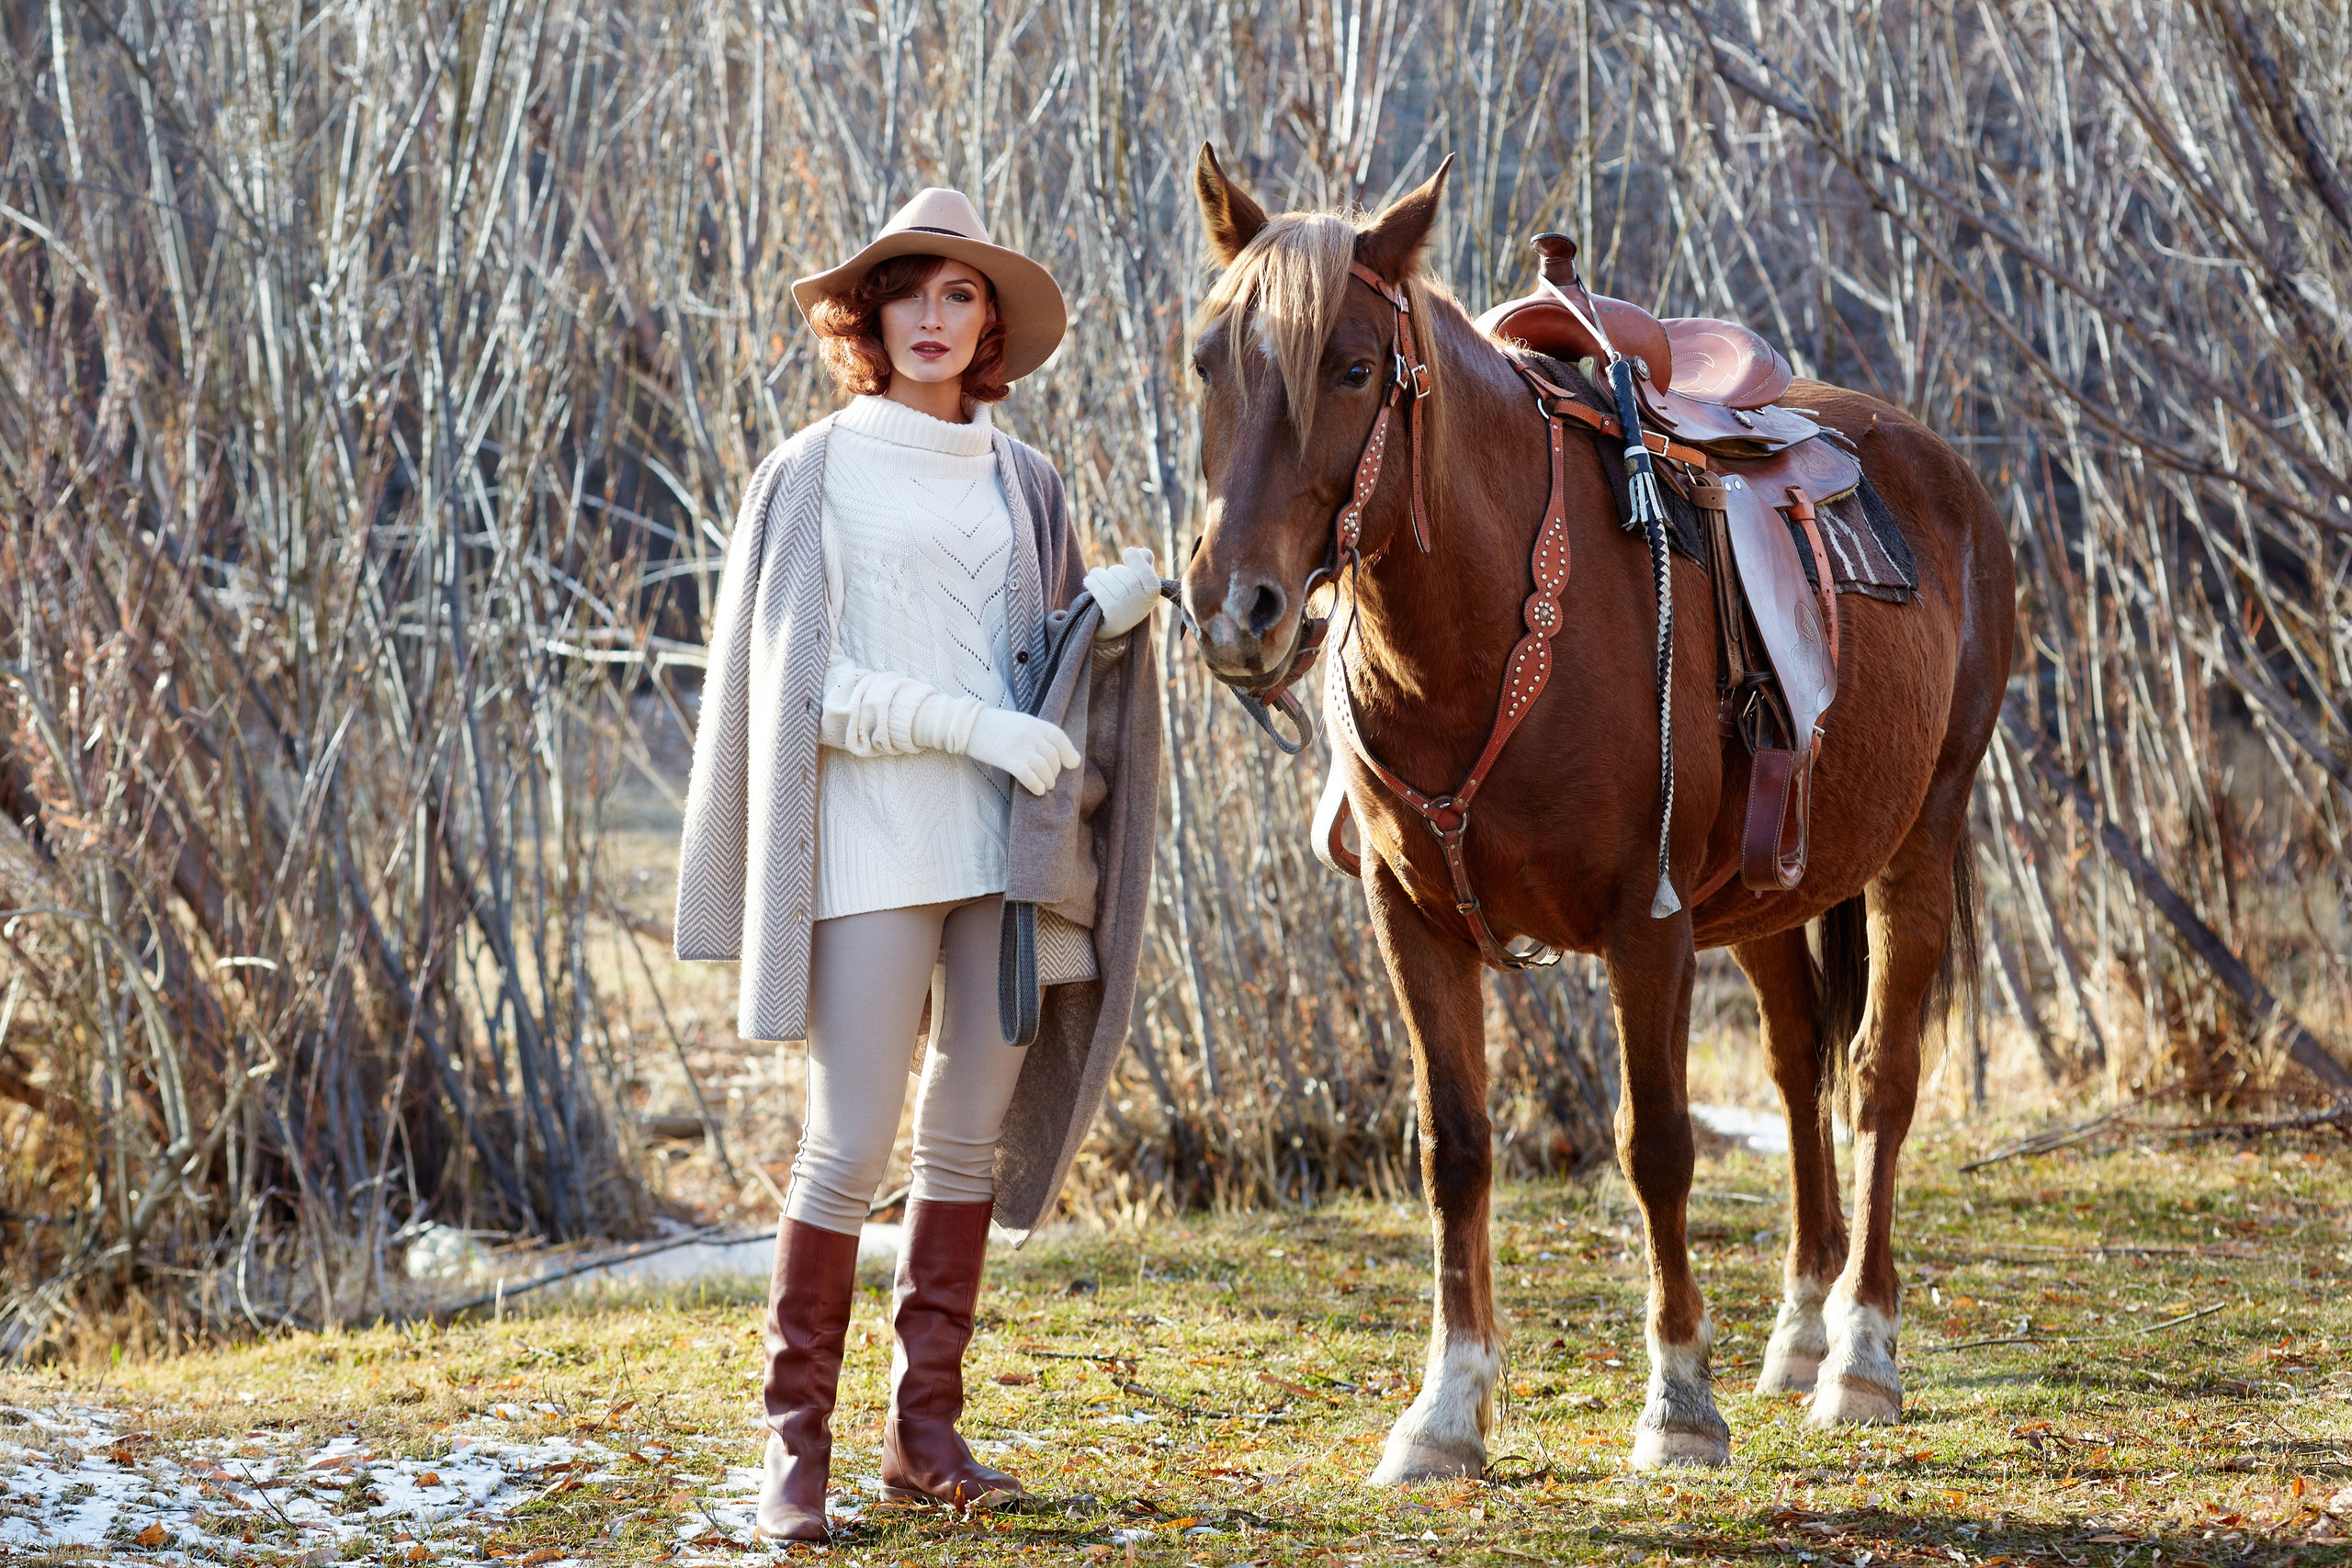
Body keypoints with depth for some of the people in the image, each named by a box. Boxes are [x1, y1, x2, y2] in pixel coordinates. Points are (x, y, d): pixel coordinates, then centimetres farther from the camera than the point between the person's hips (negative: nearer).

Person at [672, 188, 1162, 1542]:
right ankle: (798, 1443, 0)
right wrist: (966, 723, -16)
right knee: (851, 1144, -7)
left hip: (1008, 842, 5)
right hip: (874, 845, -5)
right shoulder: (817, 474, -1)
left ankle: (926, 1430, 15)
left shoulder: (1023, 484, 12)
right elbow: (798, 682, -7)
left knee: (971, 1132, 8)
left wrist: (1110, 612, -3)